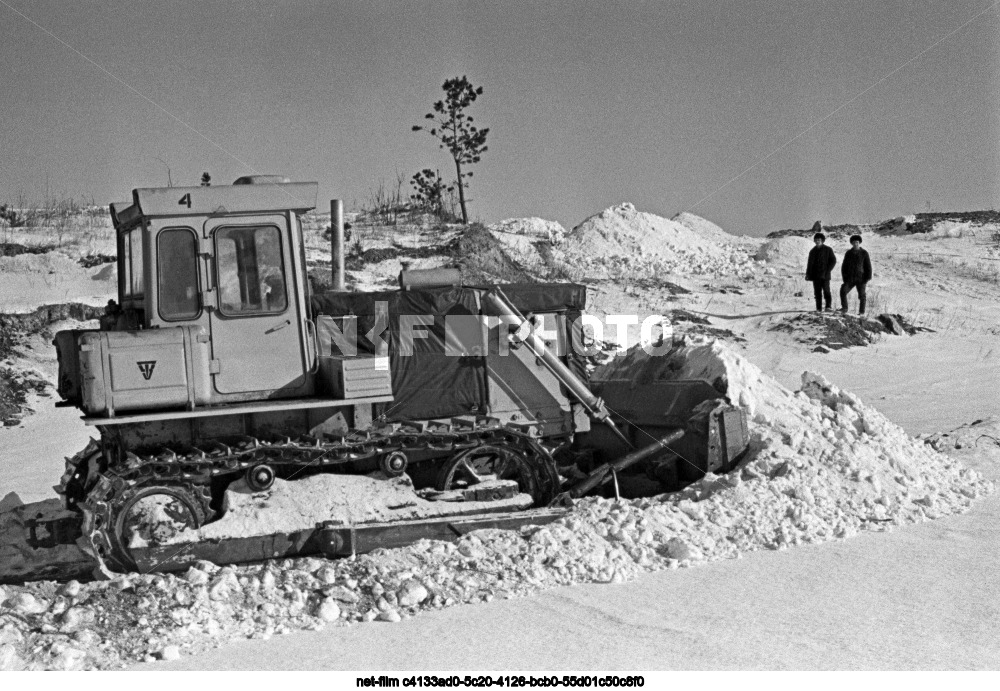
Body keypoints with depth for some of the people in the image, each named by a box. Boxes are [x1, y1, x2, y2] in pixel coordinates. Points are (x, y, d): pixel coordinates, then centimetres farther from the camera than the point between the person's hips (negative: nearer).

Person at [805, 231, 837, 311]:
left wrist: (827, 270, -10)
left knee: (826, 291, -14)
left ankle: (829, 306, -9)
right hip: (815, 276, 4)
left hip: (825, 275, -4)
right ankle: (819, 308, 3)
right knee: (817, 292, 2)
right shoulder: (813, 251, 15)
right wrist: (807, 274, 9)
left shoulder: (828, 250, 2)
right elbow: (809, 263, 18)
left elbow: (833, 261, 1)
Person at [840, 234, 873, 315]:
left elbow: (868, 267, -1)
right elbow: (844, 266, 10)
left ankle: (861, 312, 5)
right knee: (843, 291, -16)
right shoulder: (848, 253, 6)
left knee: (861, 295, -1)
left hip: (861, 279, -2)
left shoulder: (864, 253, -1)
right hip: (850, 278, 2)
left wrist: (867, 279, -9)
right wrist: (844, 277, -1)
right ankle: (844, 308, -10)